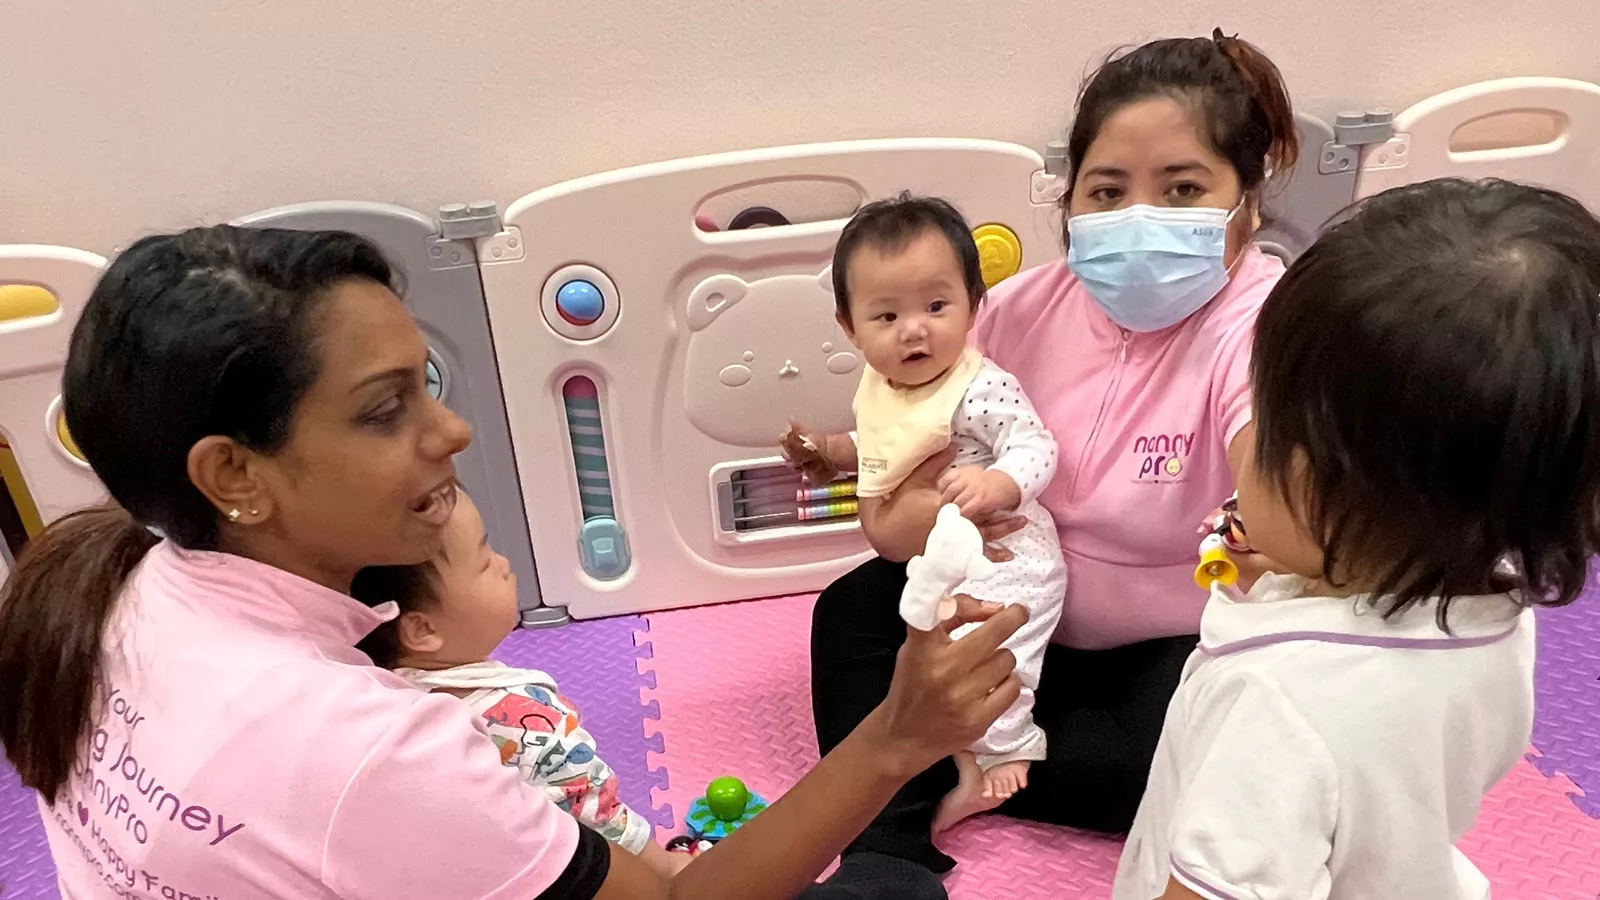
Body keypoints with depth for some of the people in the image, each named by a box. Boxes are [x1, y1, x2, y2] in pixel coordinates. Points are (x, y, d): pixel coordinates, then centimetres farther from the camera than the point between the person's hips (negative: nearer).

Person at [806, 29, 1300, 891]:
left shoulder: (1263, 323, -22)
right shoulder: (1024, 307, -10)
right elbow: (887, 514, -12)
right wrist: (934, 515, -34)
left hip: (1188, 651, -3)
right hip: (1033, 622, 4)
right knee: (856, 611, -13)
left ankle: (943, 772, -11)